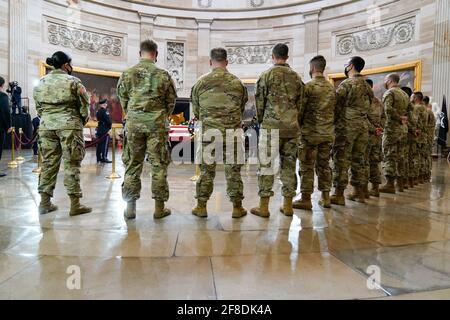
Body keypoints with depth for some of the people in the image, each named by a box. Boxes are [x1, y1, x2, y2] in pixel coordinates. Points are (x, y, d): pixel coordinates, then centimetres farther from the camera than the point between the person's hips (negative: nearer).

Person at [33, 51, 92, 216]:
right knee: (71, 164, -3)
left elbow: (38, 106, 12)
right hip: (69, 125, -5)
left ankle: (44, 202, 14)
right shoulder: (73, 81, -4)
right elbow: (84, 104, -3)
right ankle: (75, 204, -1)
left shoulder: (41, 82, 11)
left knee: (48, 163, 10)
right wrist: (83, 120, 12)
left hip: (46, 126, 5)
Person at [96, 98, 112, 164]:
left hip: (99, 130, 9)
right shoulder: (104, 111, -14)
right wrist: (110, 125, 0)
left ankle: (99, 158, 16)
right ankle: (104, 158, -5)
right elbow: (108, 120, -18)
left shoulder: (98, 111, 14)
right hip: (105, 130, -9)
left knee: (99, 144, 11)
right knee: (105, 144, -5)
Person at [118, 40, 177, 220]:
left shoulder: (127, 74, 3)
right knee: (159, 165, 5)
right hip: (157, 124, -2)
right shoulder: (163, 75, -1)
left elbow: (123, 100, 8)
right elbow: (171, 101, 5)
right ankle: (159, 207, 10)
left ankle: (130, 207, 14)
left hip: (133, 124, 2)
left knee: (132, 165, 9)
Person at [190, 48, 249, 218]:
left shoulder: (201, 82, 1)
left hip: (208, 132, 0)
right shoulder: (237, 83, 1)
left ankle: (201, 207, 17)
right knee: (233, 171, 8)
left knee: (206, 170, 9)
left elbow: (195, 110, 9)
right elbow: (242, 108, 11)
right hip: (233, 132, 0)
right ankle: (237, 207, 16)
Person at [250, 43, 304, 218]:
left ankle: (264, 207, 3)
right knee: (289, 165, 10)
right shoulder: (297, 77, 11)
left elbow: (260, 102, 0)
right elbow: (300, 103, 12)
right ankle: (288, 205, 16)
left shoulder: (267, 75, -2)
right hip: (292, 127, 5)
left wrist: (261, 121, 15)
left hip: (272, 126, -4)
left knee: (266, 165, 1)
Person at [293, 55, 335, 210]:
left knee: (307, 166, 0)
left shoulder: (309, 86, -9)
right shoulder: (332, 87, 10)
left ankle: (306, 199, 5)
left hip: (310, 132, -6)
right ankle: (325, 197, 18)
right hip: (328, 133, 6)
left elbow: (300, 109, -10)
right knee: (324, 165, 12)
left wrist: (297, 126, 2)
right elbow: (334, 109, 13)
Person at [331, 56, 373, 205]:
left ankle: (339, 194, -3)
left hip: (346, 126, -7)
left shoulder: (346, 83, -8)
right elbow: (368, 105, 14)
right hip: (363, 126, 7)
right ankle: (359, 192, 19)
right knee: (359, 159, 12)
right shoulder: (367, 86, 14)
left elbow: (336, 105, -10)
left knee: (341, 160, -5)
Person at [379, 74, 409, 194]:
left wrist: (399, 118, -13)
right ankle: (400, 183, 18)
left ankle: (390, 184, -7)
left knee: (390, 156, -6)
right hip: (403, 128, 8)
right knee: (400, 156, 12)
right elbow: (409, 111, 18)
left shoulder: (389, 92, -7)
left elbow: (388, 109, -22)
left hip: (392, 128, -8)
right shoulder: (404, 94, 18)